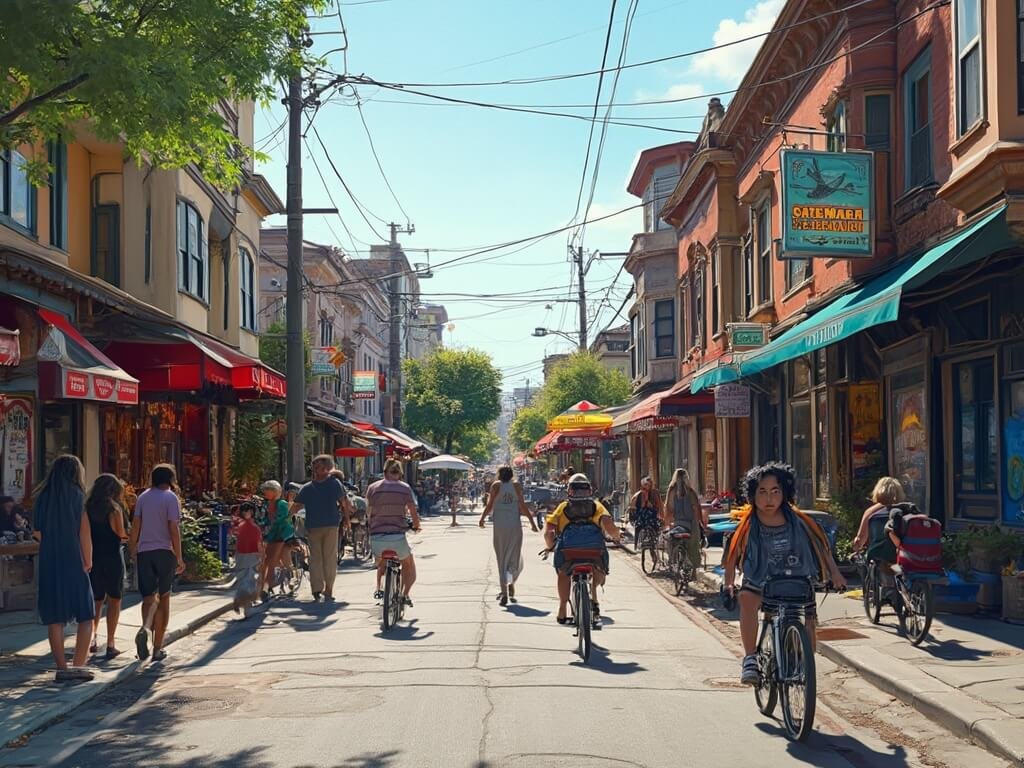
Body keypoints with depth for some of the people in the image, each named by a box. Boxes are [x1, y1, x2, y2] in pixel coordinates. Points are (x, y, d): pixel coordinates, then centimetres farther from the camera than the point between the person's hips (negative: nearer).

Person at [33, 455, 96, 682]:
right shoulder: (76, 495, -6)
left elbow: (38, 532, 4)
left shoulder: (42, 496, 4)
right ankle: (78, 666, -1)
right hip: (73, 563, -3)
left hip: (48, 563, 3)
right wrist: (88, 561, 4)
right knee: (85, 617, 7)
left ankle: (62, 668, 7)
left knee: (55, 619, 7)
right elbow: (84, 533, -6)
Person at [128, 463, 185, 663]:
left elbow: (135, 528, 6)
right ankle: (157, 649, 9)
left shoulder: (142, 497, 9)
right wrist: (179, 558, -5)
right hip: (164, 552, -3)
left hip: (144, 552, 3)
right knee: (164, 598, 7)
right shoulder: (171, 498, -4)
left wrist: (133, 552, 15)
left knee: (149, 597, 6)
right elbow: (174, 530, -10)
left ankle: (145, 628, -26)